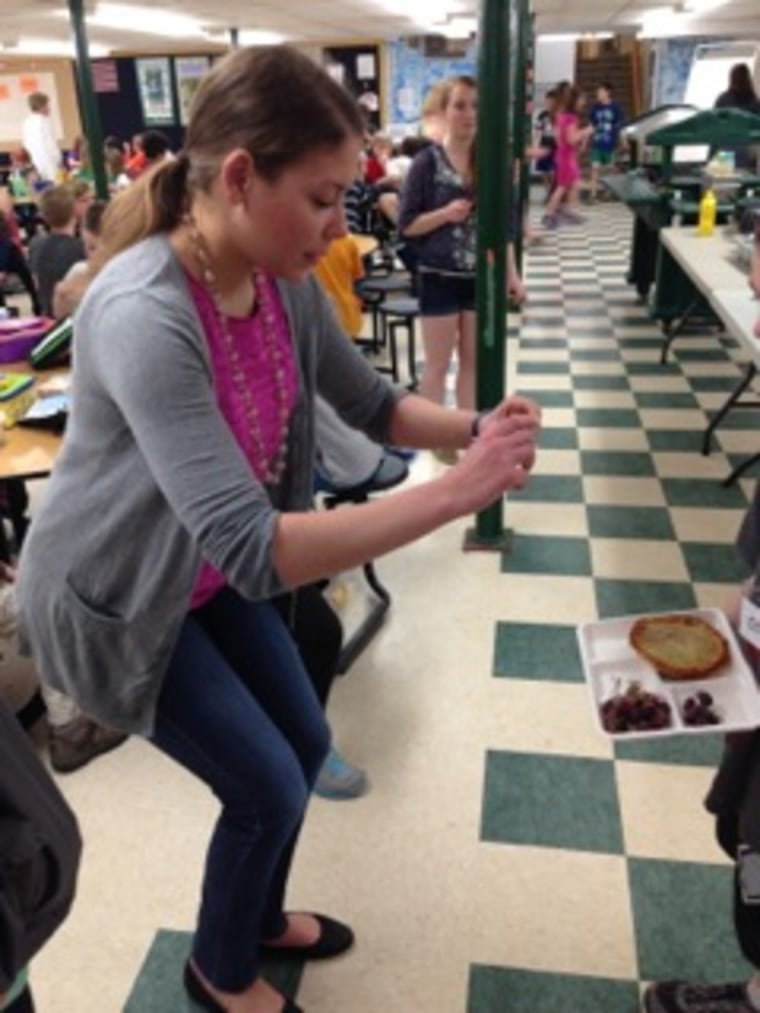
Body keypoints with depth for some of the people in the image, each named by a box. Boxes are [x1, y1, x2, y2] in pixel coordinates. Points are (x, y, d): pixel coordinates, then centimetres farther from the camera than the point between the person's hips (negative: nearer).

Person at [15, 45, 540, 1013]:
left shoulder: (284, 280, -12)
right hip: (111, 600, -7)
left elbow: (372, 403, 0)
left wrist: (475, 429, -19)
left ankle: (260, 915, 48)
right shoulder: (143, 315, -37)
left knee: (305, 748, 16)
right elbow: (254, 551, -42)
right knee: (268, 786, 2)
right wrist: (460, 491, -41)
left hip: (211, 573, 7)